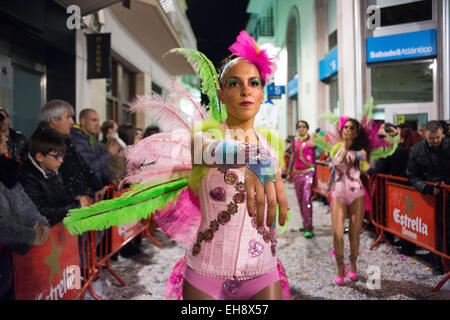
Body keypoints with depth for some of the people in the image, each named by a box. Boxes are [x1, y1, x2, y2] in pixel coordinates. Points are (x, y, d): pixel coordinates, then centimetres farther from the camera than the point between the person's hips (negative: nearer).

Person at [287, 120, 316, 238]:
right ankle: (305, 223, 25)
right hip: (297, 173, 6)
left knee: (307, 199, -13)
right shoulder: (295, 141, 12)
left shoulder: (311, 140, -2)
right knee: (300, 200, 10)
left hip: (309, 172, -6)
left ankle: (309, 228, -12)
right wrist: (289, 172, 19)